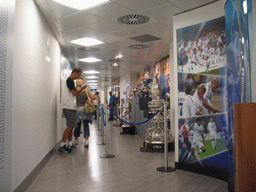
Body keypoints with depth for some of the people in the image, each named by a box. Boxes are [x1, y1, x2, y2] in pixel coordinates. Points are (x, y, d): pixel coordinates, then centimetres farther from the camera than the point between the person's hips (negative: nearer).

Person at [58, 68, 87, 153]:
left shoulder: (66, 80, 20)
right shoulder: (70, 80, -12)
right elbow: (74, 93, -17)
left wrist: (80, 89, 16)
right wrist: (82, 87, -5)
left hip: (69, 107, 10)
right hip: (70, 108, -10)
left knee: (70, 126, 13)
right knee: (70, 126, -9)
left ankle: (70, 144, 19)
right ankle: (62, 145, -7)